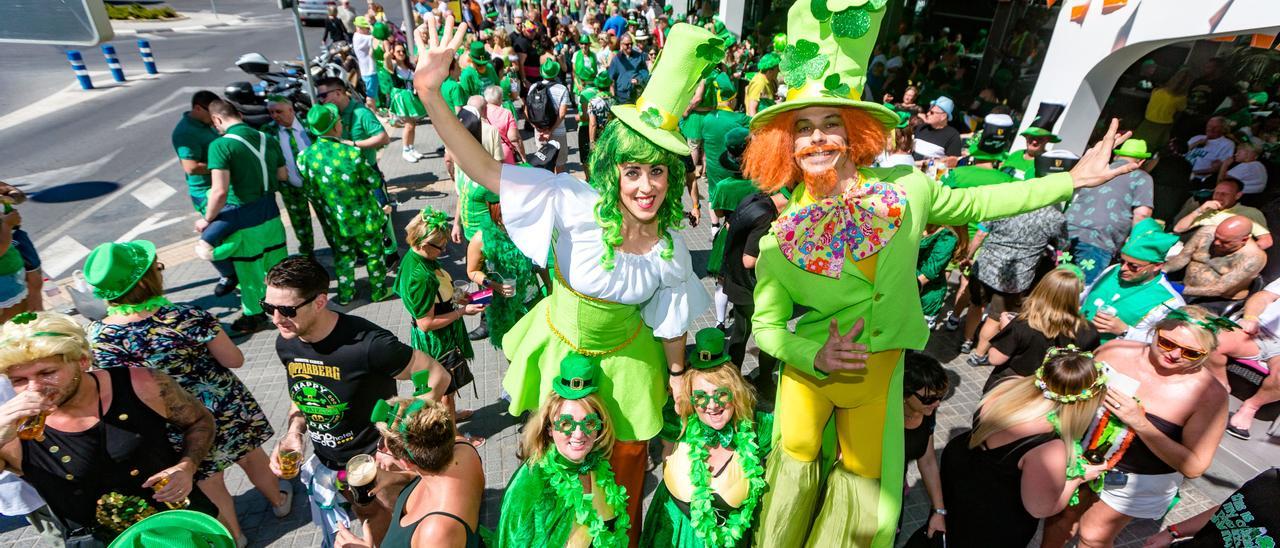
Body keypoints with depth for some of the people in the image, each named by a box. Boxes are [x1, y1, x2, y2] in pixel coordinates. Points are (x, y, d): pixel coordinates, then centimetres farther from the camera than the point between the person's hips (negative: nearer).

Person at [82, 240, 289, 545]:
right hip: (223, 406, -2)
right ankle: (278, 501, 51)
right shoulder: (187, 318, -28)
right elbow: (235, 360, -16)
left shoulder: (96, 337, -19)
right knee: (250, 455, 26)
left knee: (207, 483, 24)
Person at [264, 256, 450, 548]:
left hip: (376, 461, -6)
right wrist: (293, 432, -8)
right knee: (366, 515, 28)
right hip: (327, 462, 6)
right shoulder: (286, 343, -9)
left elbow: (437, 376, -24)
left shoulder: (367, 344, -32)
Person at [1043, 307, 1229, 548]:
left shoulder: (1210, 394, -20)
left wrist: (1139, 423, -33)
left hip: (1141, 481, -2)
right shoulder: (1117, 351, -16)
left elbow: (1194, 467, -21)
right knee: (1059, 519, 13)